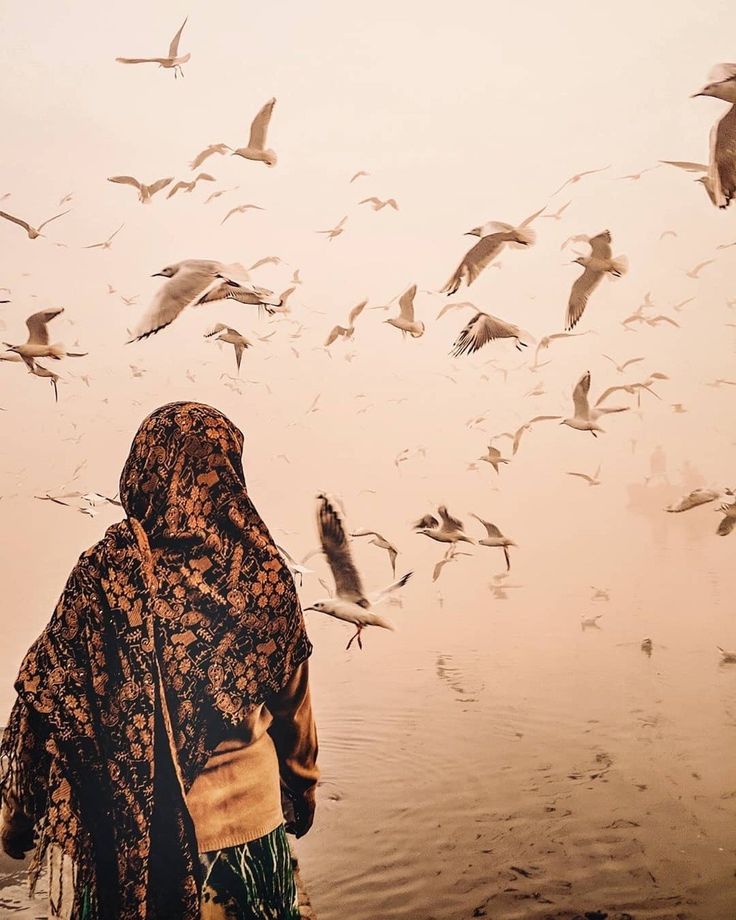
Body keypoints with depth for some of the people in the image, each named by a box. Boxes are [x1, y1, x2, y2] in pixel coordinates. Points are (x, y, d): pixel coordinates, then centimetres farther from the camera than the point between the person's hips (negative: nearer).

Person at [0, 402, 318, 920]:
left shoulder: (105, 574, -20)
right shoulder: (267, 572, -12)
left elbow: (51, 702, -13)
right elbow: (293, 703, -1)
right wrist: (301, 791, 15)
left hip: (136, 829, -1)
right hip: (251, 814, 2)